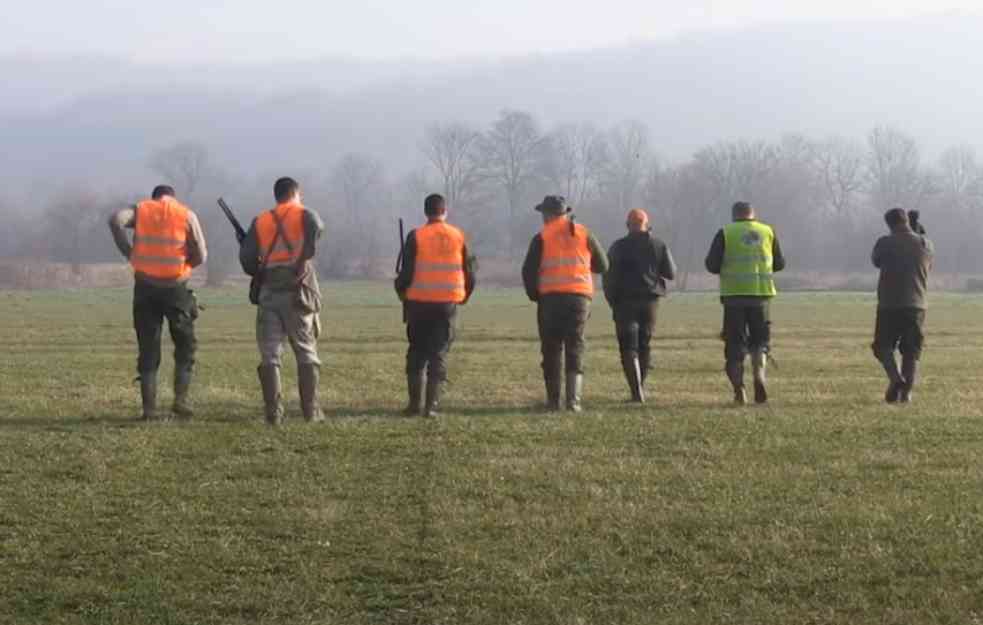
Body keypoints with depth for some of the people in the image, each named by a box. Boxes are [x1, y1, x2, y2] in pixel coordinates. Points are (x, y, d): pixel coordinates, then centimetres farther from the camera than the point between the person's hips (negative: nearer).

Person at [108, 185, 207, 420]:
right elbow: (201, 255, -1)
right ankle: (181, 399, -1)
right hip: (176, 287, -1)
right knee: (185, 347, 13)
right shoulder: (187, 215, 6)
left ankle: (149, 407, 1)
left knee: (148, 350, 7)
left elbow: (116, 221, -13)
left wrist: (129, 253, -5)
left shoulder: (140, 210, 8)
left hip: (145, 287, 1)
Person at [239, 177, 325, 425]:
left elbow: (246, 258, 4)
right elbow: (315, 227, -19)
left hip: (268, 292, 2)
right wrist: (304, 260, -10)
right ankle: (311, 411, 4)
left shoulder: (260, 222, 13)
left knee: (270, 355, 3)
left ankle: (274, 413, -3)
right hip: (297, 292, -2)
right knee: (306, 353, 6)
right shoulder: (305, 215, 5)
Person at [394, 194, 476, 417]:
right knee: (439, 354, 5)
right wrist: (464, 296, 22)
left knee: (417, 353, 12)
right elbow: (469, 273, 6)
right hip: (448, 303, 1)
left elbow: (407, 272, -7)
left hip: (420, 303, -1)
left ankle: (415, 404, 10)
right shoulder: (459, 237, 1)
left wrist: (401, 290, 13)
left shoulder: (416, 237, -6)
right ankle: (432, 405, -3)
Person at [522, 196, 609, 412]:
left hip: (550, 298, -1)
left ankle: (553, 400, 9)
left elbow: (529, 270, -3)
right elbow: (602, 265, 14)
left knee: (551, 349, 8)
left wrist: (534, 295, 12)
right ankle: (574, 400, -7)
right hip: (580, 297, 2)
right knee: (575, 349, 4)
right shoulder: (584, 235, 7)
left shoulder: (542, 238, -1)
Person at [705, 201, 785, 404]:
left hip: (734, 294, -1)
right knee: (760, 340, 12)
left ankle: (739, 389, -3)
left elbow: (712, 264, -2)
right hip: (762, 293, 1)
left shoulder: (725, 233, 1)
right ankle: (759, 374, -14)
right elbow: (779, 264, 14)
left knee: (735, 343, 5)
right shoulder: (768, 232, 9)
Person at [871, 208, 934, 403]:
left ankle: (895, 379, -15)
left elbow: (876, 261, 11)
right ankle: (906, 392, 2)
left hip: (889, 305, -2)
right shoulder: (926, 244, 2)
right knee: (911, 351, 11)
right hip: (917, 304, 3)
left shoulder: (885, 243, -7)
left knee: (884, 346, 9)